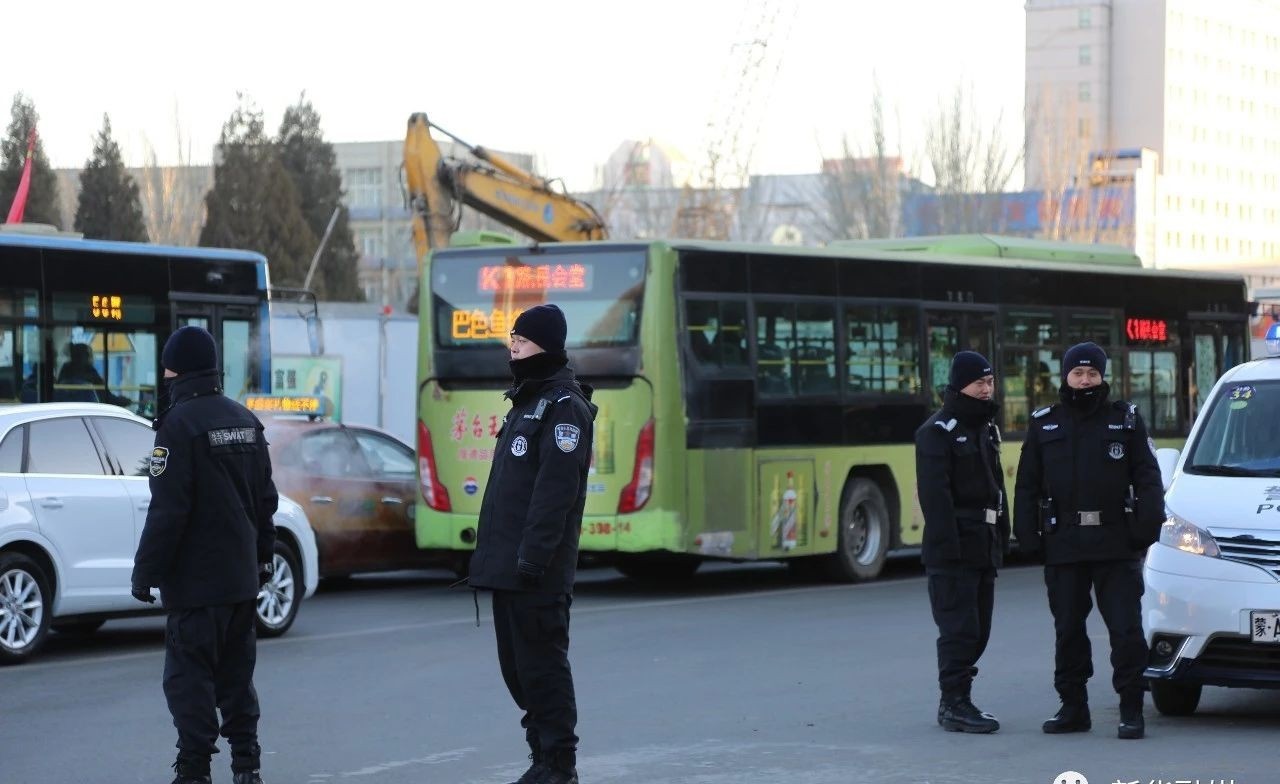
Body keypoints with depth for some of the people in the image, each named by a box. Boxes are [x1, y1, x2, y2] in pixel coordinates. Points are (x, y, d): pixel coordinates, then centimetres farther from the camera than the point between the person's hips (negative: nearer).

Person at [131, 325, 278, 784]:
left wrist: (146, 571, -13)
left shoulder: (180, 424, -15)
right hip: (243, 577, 8)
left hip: (195, 580, -8)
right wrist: (263, 556, 24)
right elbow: (265, 499, 16)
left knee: (189, 676, -3)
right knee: (236, 673, 14)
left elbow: (167, 510, -18)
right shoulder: (244, 420, 10)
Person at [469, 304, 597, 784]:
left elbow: (556, 489, -20)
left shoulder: (563, 406, -11)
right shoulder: (526, 401, 19)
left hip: (536, 570, -10)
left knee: (542, 664, -6)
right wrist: (492, 554, 19)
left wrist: (533, 557, -24)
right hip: (506, 565, 10)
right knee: (517, 666, 12)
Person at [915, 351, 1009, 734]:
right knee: (959, 628, -9)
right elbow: (935, 494, -16)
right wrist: (947, 544, -22)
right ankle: (954, 704, -6)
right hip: (954, 546, -9)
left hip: (984, 544, 9)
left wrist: (1001, 536, 16)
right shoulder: (938, 431, -9)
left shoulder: (986, 428, 18)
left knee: (978, 630, 10)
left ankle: (955, 701, 18)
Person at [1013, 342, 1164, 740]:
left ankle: (1131, 710, 0)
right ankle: (1073, 707, 17)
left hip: (1116, 543, -2)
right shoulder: (1044, 425, 11)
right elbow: (1027, 486, 11)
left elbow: (1147, 478, 4)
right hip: (1063, 545, 2)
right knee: (1068, 630, 8)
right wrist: (1028, 535, 2)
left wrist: (1147, 525, -8)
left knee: (1126, 629, -5)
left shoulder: (1126, 420, 7)